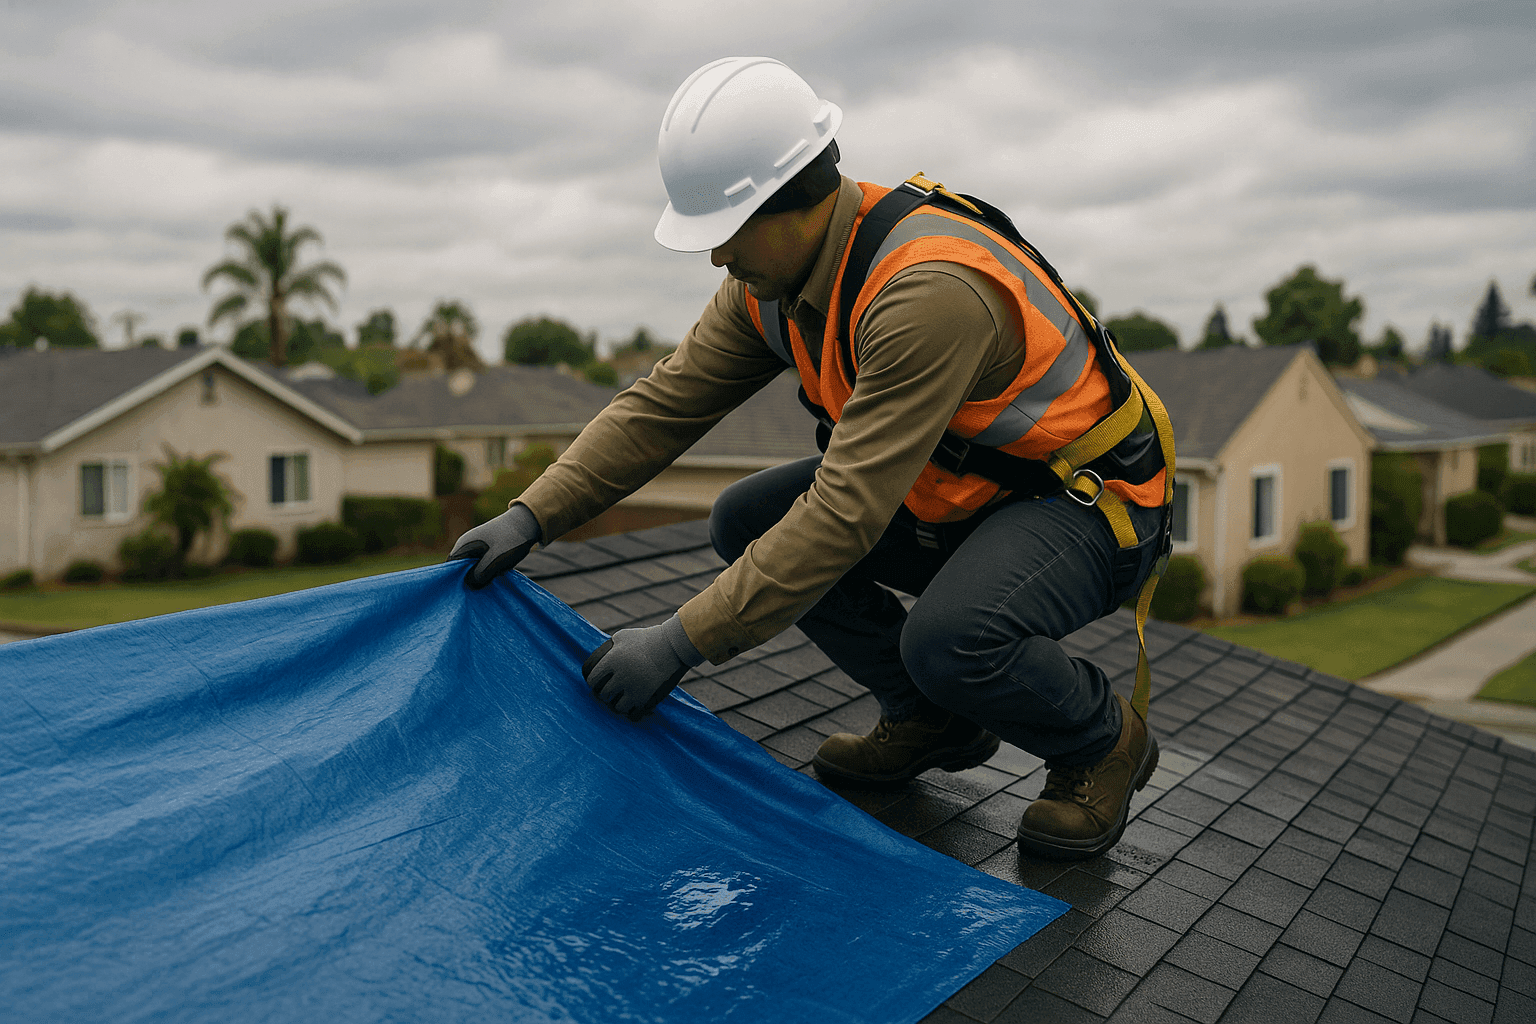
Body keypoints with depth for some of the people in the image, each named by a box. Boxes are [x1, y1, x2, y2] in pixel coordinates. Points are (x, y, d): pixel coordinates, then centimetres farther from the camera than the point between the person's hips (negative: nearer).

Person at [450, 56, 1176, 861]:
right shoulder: (770, 279, -6)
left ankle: (1104, 739, -1)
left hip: (1089, 501, -8)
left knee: (949, 641, -37)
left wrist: (681, 643, -31)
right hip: (954, 486, 8)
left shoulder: (930, 292, -34)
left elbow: (846, 515, -35)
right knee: (747, 523, -3)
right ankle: (931, 720, 10)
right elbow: (666, 403, -2)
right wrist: (531, 517, -9)